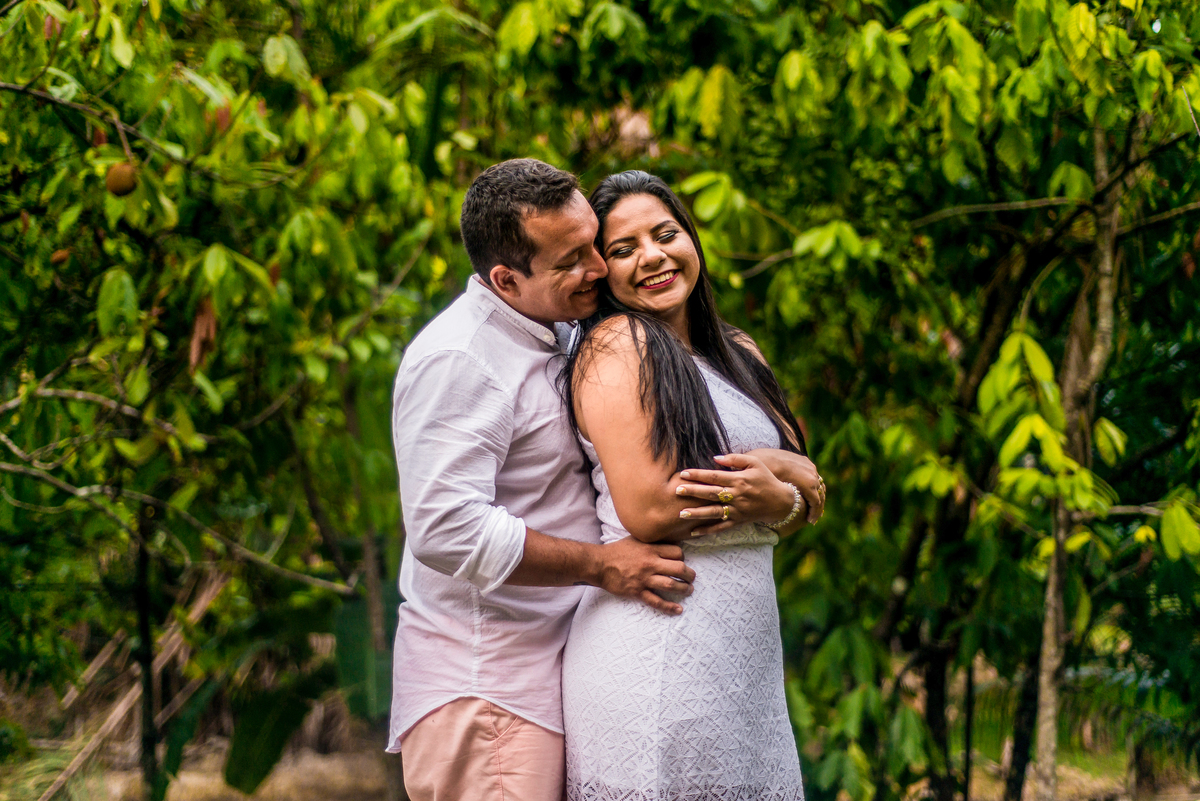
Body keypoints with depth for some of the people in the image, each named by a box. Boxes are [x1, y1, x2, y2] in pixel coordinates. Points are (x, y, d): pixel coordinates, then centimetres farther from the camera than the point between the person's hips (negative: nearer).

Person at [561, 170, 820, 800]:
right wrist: (776, 493, -3)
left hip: (742, 651, 8)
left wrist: (778, 482, -12)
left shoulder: (736, 352, 18)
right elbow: (646, 512, -16)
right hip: (654, 653, -8)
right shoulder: (616, 346, -6)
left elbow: (810, 488, 12)